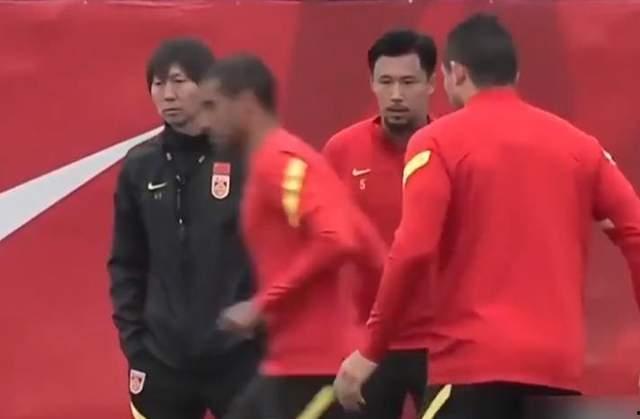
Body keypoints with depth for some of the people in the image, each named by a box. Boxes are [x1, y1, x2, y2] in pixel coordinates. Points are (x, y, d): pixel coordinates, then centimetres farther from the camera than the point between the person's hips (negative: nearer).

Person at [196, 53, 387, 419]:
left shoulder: (280, 162, -12)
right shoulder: (279, 162, 18)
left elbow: (337, 240, -26)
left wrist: (263, 304, -20)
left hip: (311, 364, -10)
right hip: (294, 363, 10)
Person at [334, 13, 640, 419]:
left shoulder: (439, 142, -1)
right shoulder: (578, 144, 11)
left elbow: (413, 251, -10)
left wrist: (370, 351, -3)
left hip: (474, 361, -4)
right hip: (558, 364, 4)